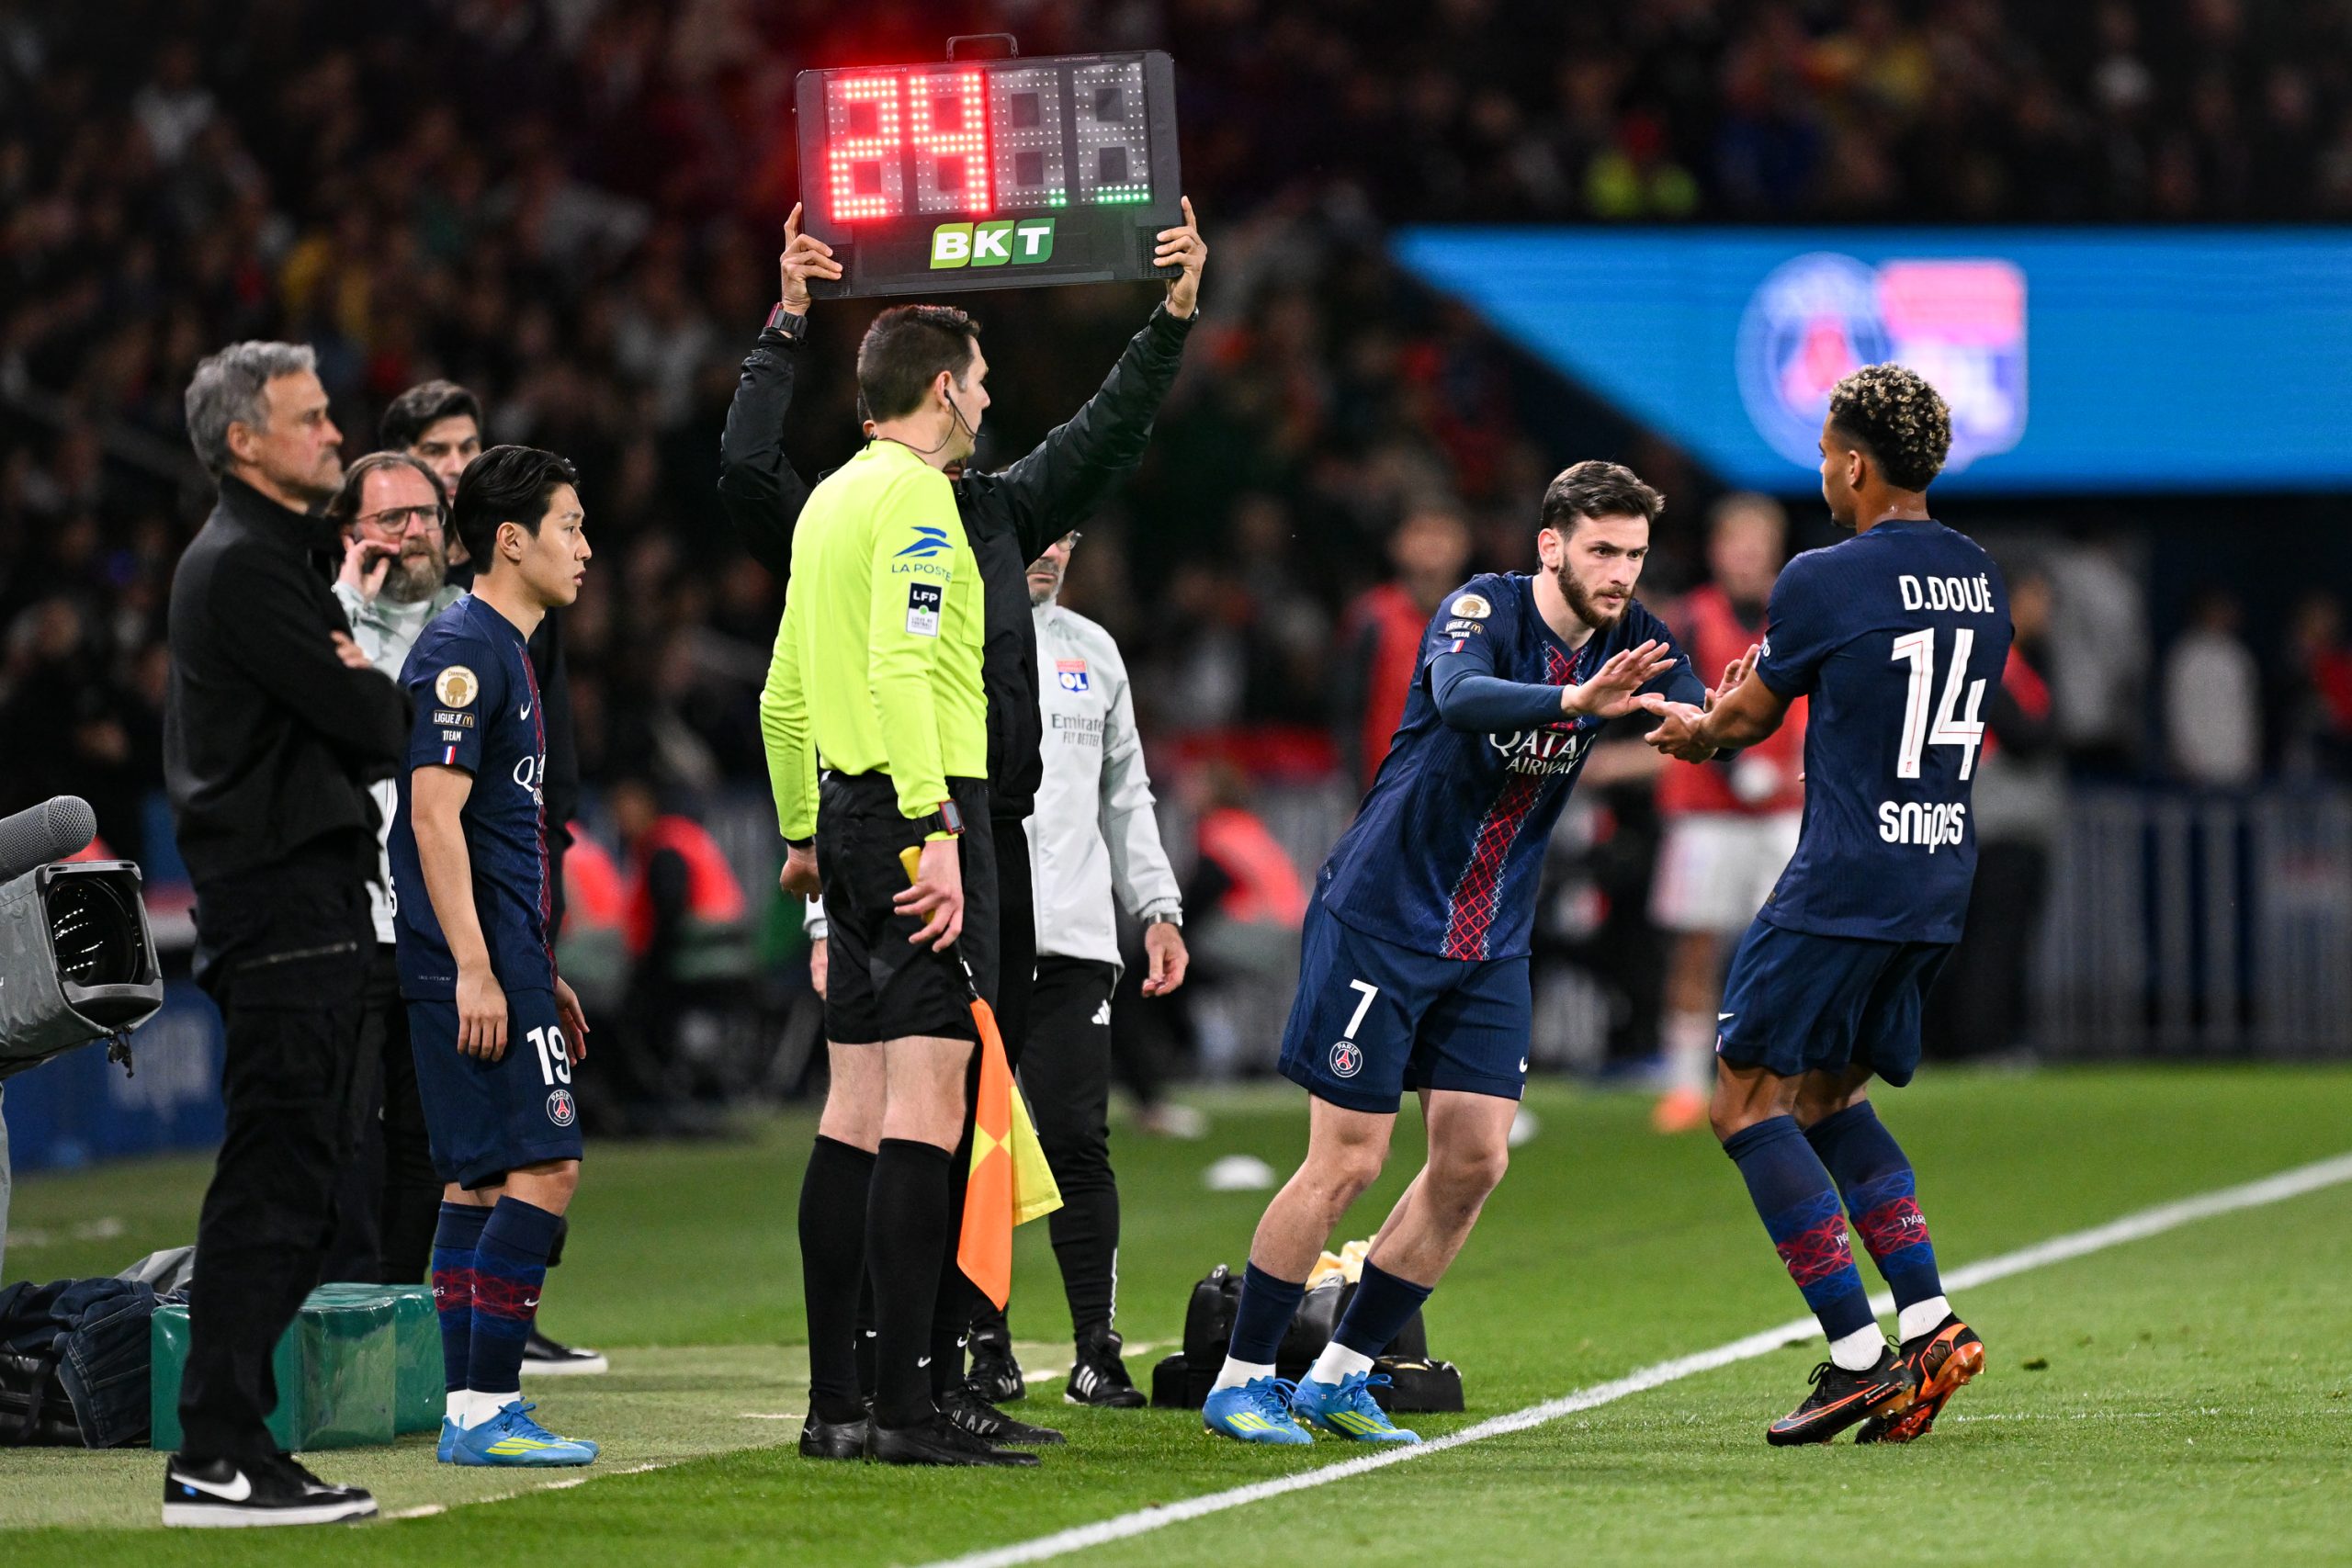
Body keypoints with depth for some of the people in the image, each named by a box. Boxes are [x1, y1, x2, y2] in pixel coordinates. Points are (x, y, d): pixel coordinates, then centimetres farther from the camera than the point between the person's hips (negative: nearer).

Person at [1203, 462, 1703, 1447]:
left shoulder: (1629, 639, 1)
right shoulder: (1484, 608, -17)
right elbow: (1461, 696, -38)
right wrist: (1575, 699, -55)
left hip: (1491, 945, 7)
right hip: (1377, 918, -7)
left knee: (1474, 1161, 1)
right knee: (1347, 1162, -7)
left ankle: (1340, 1376, 14)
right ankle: (1238, 1380, 7)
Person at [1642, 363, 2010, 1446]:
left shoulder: (1823, 581, -11)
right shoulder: (1980, 580, 11)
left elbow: (1749, 716, 3)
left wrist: (1697, 729, 27)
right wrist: (1728, 717, 29)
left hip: (1842, 887, -8)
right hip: (1939, 883, 8)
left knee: (1748, 1101, 1)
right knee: (1829, 1099, 20)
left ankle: (1859, 1354, -8)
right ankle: (1927, 1321, 7)